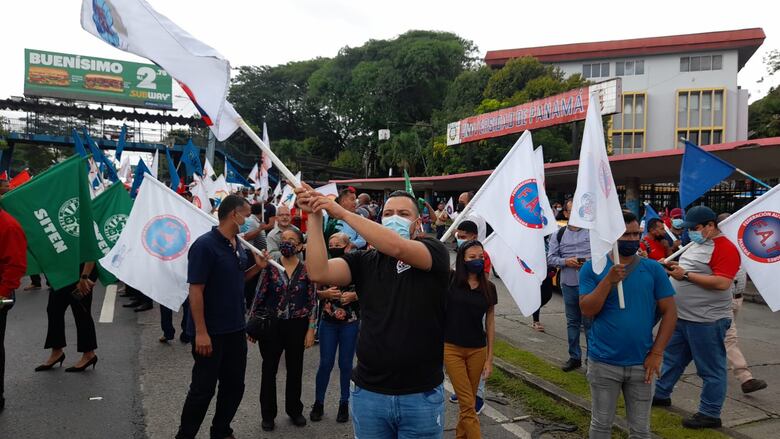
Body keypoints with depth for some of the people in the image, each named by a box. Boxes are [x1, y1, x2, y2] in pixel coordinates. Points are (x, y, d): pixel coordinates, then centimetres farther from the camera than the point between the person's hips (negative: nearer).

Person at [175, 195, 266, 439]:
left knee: (234, 385, 16)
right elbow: (195, 290, -20)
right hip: (210, 332, -8)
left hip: (235, 329, 8)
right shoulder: (205, 245, -18)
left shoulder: (238, 245, 7)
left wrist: (256, 267, 2)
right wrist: (201, 332, -21)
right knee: (203, 389, 4)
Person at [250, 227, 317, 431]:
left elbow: (313, 301, -2)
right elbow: (259, 296, -1)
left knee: (295, 370, 13)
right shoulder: (270, 267, -5)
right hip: (271, 325, 0)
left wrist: (311, 329, -4)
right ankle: (268, 414, 24)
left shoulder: (307, 269, -3)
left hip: (297, 326, 1)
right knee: (269, 370, 8)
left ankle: (294, 410, 32)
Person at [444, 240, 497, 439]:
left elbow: (490, 323, 7)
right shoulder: (449, 282, -8)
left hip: (477, 350, 3)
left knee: (468, 402, 13)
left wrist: (490, 358, 6)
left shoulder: (488, 288, 2)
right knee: (468, 405, -2)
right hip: (452, 348, -3)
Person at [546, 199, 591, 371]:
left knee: (590, 322, -1)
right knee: (572, 322, 13)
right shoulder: (559, 235, 6)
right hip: (568, 284, 3)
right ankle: (574, 357, 24)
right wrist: (566, 262, -13)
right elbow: (550, 258, 4)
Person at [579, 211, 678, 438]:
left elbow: (669, 312, 0)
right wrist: (609, 280, -22)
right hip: (603, 363, -1)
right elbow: (587, 310, -11)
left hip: (641, 363, 1)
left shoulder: (653, 269, -2)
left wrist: (657, 353, -6)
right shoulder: (592, 268, -5)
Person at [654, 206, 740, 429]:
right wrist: (673, 266, 5)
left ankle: (710, 415, 14)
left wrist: (685, 275, -23)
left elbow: (722, 283, -25)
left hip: (706, 321, -10)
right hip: (681, 317, 10)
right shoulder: (696, 244, 13)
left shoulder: (725, 248, -16)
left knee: (711, 369, 4)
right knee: (672, 358, 20)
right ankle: (661, 394, 34)